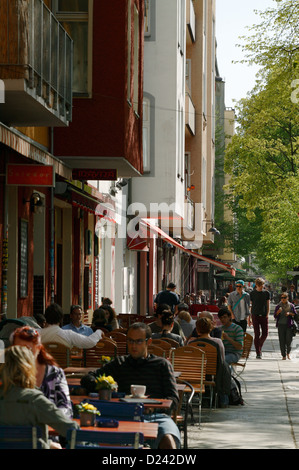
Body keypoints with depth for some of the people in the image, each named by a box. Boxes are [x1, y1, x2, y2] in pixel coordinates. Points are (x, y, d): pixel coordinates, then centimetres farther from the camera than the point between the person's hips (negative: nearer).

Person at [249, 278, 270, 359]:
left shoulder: (266, 293, 7)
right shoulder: (252, 293, 4)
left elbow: (268, 306, 9)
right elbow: (250, 306, 7)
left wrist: (267, 315, -5)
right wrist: (249, 318, 4)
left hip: (264, 316, 2)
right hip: (255, 316, -2)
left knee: (265, 334, -1)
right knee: (257, 334, -6)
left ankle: (259, 347, 25)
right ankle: (258, 353, -3)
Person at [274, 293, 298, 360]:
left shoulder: (291, 306, 8)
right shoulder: (278, 306, 6)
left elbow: (295, 314, 9)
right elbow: (275, 316, 3)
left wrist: (290, 313, -9)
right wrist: (278, 312, -17)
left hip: (289, 325, 0)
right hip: (281, 325, 0)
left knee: (289, 339, -8)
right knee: (282, 340, -3)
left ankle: (288, 353, 17)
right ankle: (284, 356, 3)